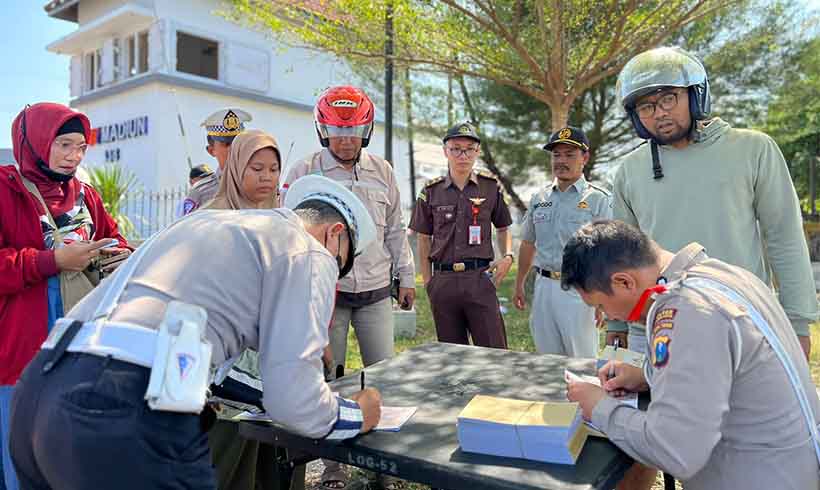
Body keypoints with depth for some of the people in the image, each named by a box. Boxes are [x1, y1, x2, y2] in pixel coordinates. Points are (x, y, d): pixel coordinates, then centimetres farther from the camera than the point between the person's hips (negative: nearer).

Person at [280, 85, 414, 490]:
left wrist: (406, 277, 14)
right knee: (327, 378, 5)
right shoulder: (304, 172, -2)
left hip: (376, 293, 3)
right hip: (328, 292, -3)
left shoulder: (382, 171, 8)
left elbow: (395, 230, 15)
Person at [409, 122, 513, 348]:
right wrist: (428, 282, 7)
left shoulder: (491, 187, 5)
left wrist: (507, 257, -2)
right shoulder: (431, 192, 6)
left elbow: (502, 229, 16)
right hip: (443, 281, 2)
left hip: (479, 278, -1)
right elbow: (424, 240, 11)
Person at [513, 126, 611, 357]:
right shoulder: (539, 198, 10)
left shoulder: (598, 199, -4)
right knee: (548, 360, 13)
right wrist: (519, 285, 18)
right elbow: (528, 244, 18)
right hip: (544, 286, 5)